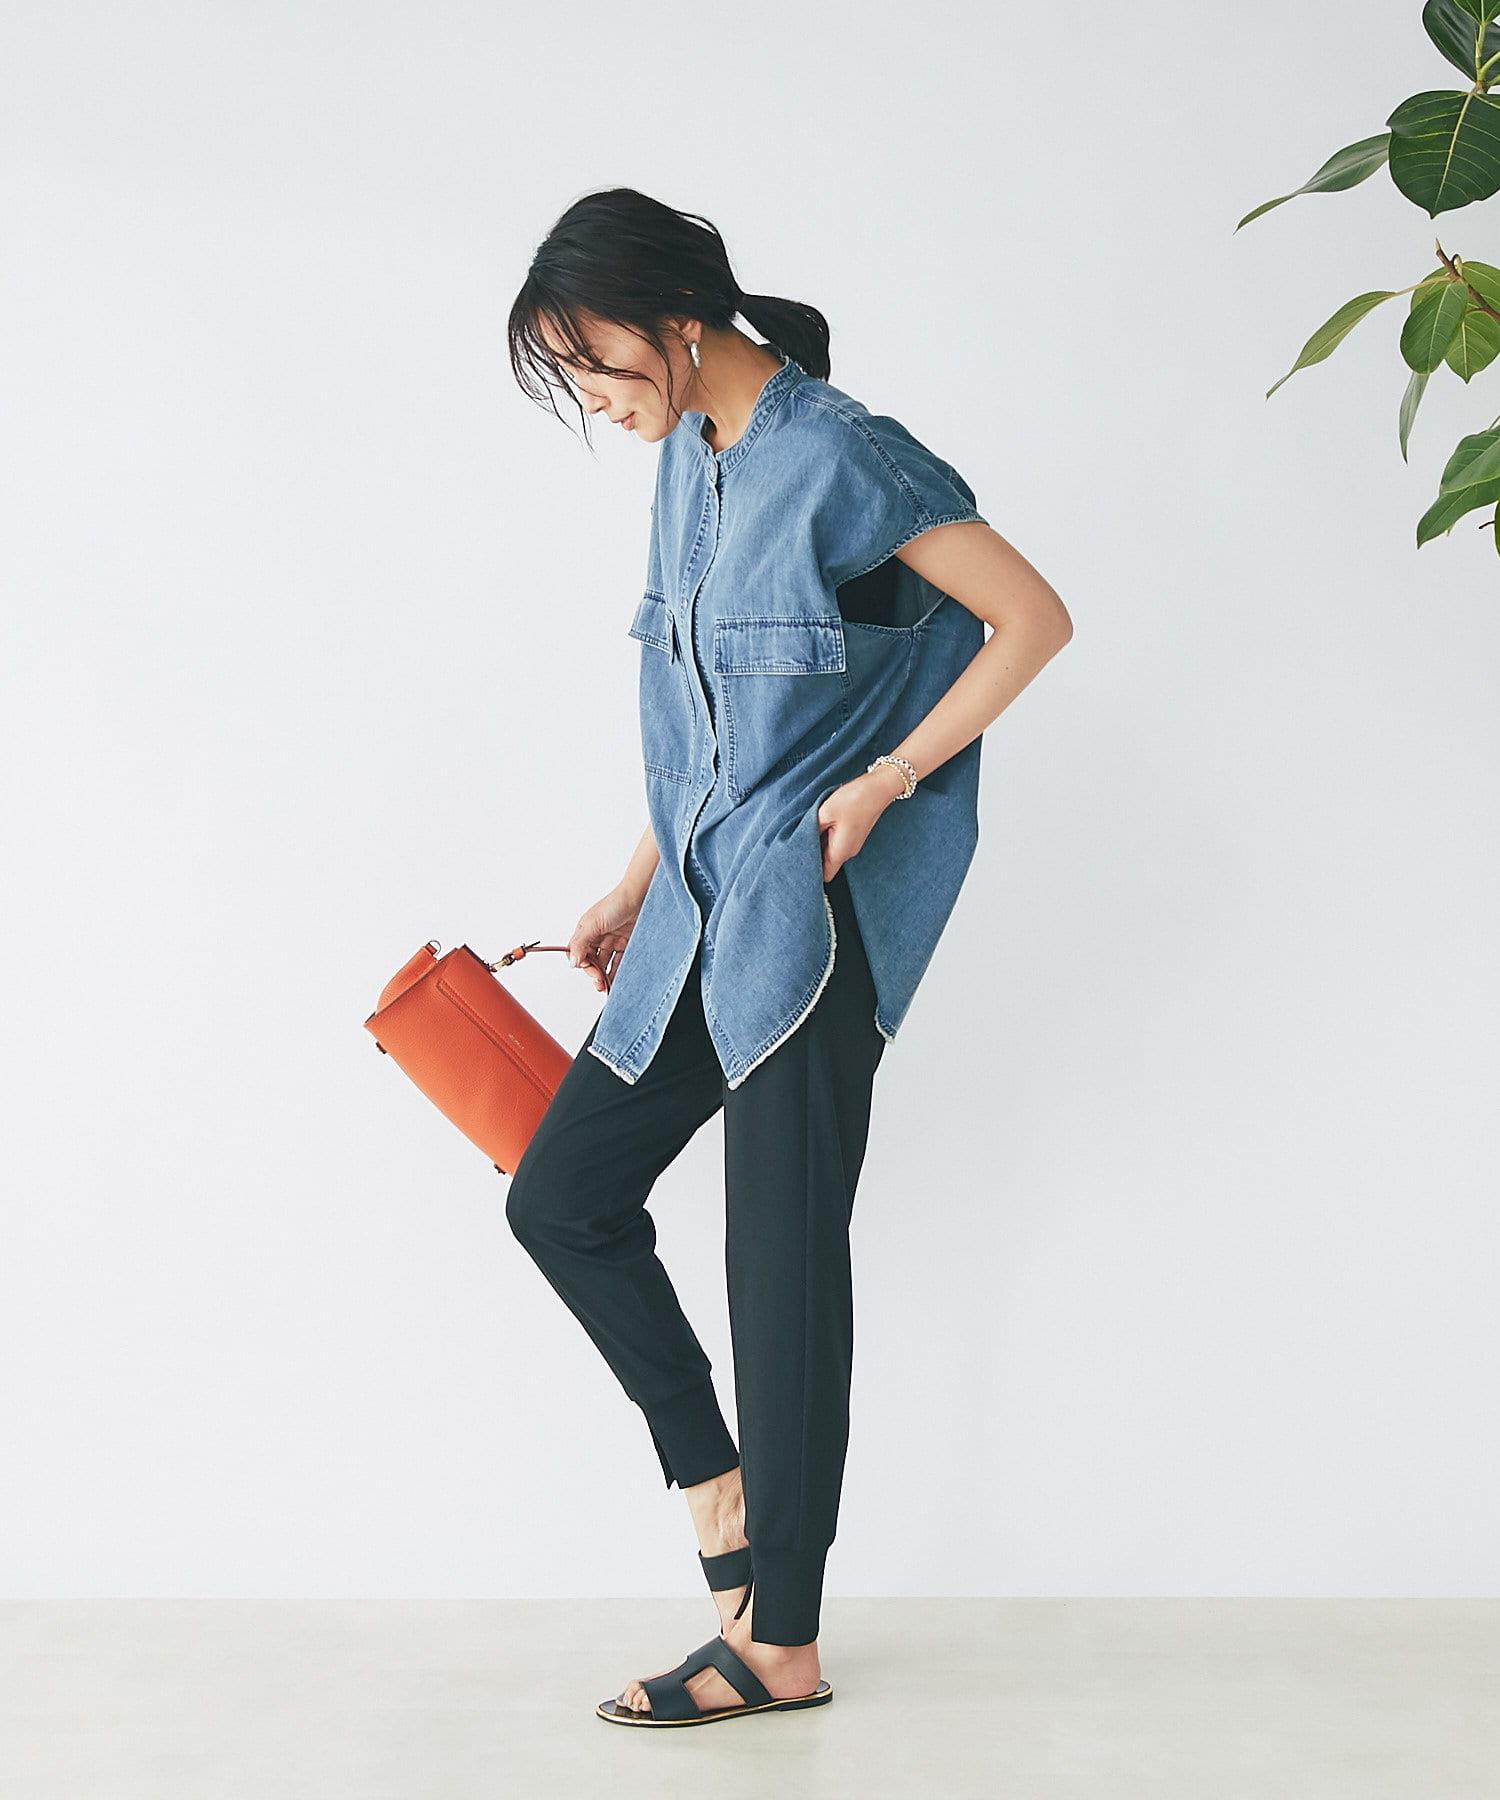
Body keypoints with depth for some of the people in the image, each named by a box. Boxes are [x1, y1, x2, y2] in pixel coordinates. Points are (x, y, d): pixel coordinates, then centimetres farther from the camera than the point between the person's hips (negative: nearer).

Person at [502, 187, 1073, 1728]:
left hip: (809, 910, -9)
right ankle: (717, 1488, 20)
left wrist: (879, 787, -16)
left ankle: (783, 1646, 6)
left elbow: (1033, 620, -13)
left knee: (781, 1258, -4)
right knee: (561, 1195, 8)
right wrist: (641, 885, 19)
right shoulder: (689, 457, 11)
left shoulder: (839, 459, -14)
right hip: (705, 904, 9)